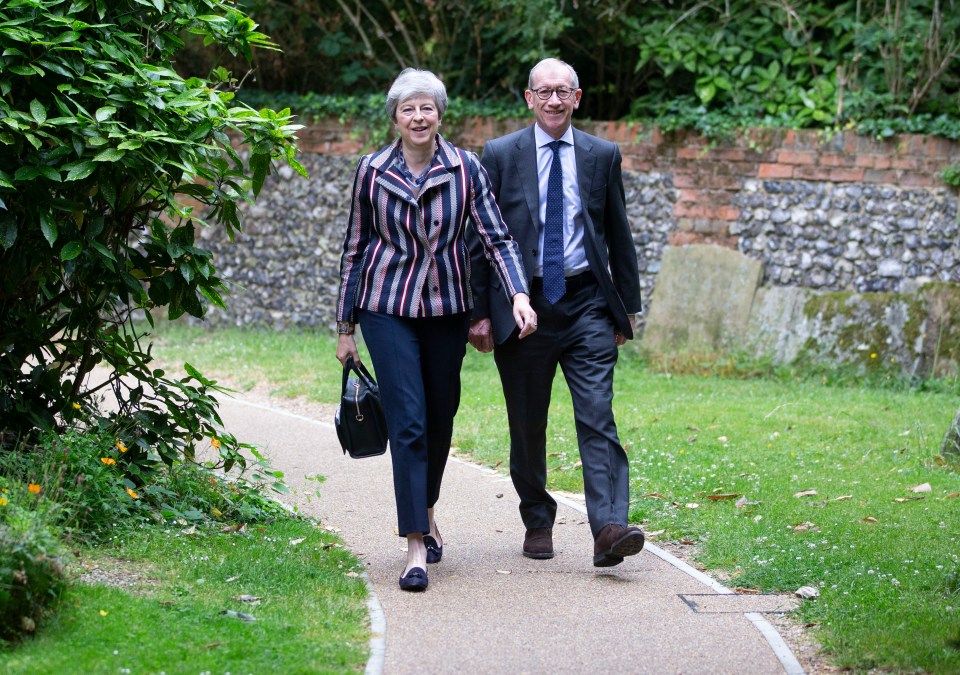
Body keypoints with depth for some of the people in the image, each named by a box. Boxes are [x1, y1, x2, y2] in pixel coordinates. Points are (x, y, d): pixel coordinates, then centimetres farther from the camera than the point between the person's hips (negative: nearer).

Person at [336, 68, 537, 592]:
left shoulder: (465, 169, -2)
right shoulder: (372, 172, -2)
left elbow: (496, 239, -4)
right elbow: (355, 249, 5)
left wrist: (519, 295, -20)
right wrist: (345, 326, 6)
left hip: (447, 307, 2)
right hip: (387, 308, -2)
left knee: (441, 418, 12)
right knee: (408, 420, -12)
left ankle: (425, 511, 38)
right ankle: (416, 545, -12)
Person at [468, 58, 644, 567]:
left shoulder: (602, 155, 8)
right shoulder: (500, 155, 3)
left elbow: (618, 234, 12)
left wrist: (628, 306, 11)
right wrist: (480, 311, -3)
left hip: (587, 302, 0)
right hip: (523, 305, 0)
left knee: (597, 418, -11)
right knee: (527, 425, 7)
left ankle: (609, 528, -19)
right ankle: (537, 522, 23)